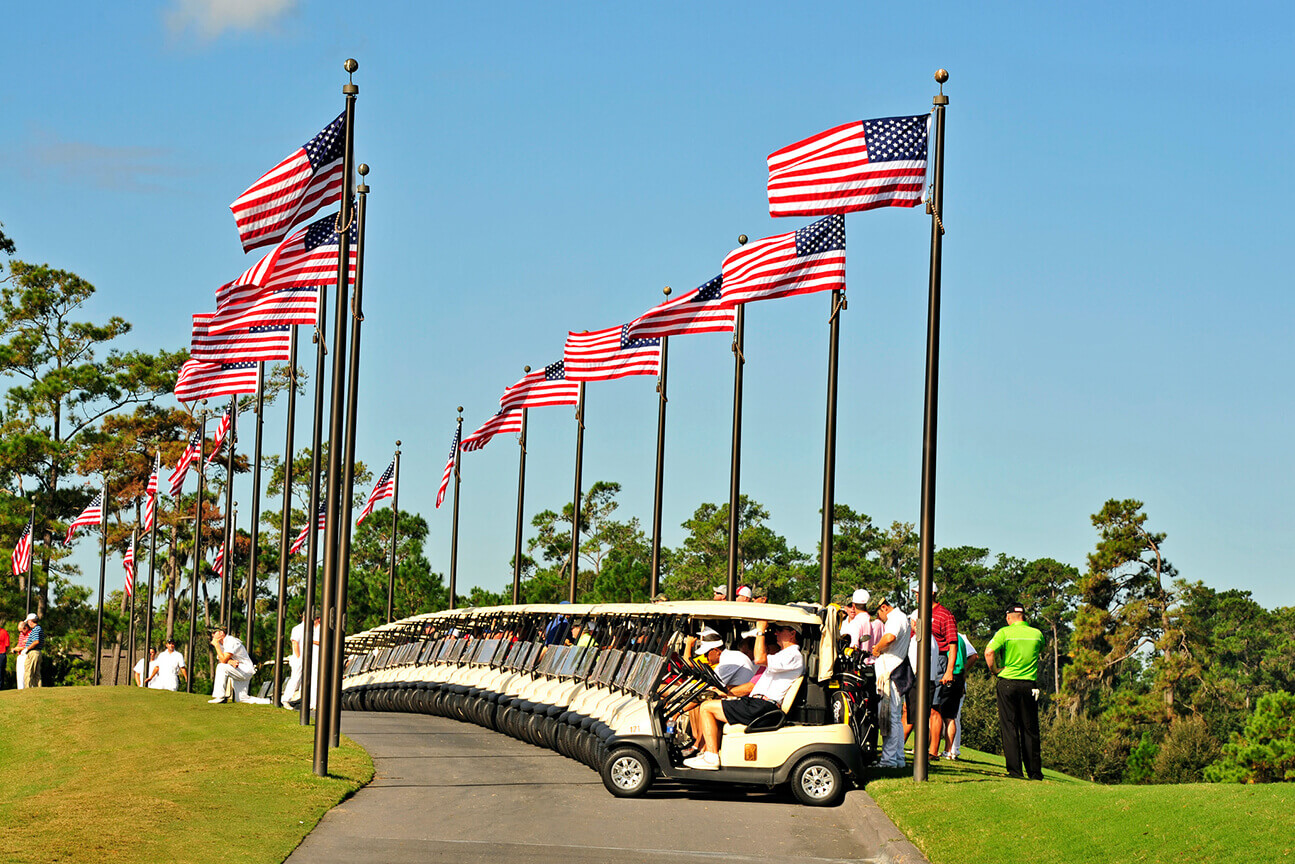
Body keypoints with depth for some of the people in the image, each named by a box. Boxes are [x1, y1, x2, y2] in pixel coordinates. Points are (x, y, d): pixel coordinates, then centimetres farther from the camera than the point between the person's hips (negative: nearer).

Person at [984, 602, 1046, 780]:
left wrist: (994, 670, -4)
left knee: (1009, 728, 2)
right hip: (1029, 684, 3)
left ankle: (1014, 770, -3)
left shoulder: (1005, 632, -5)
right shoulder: (1037, 634, 6)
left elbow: (989, 652, -17)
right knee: (1030, 730, 10)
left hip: (1007, 683, -3)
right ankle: (1034, 771, 12)